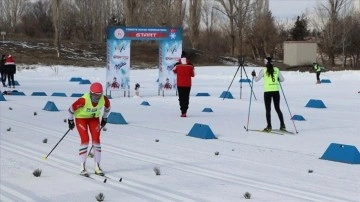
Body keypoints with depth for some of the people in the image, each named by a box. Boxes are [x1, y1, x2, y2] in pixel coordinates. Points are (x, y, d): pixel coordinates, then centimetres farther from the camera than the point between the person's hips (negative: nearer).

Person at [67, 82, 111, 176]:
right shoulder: (84, 100, -35)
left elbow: (107, 107, 2)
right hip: (81, 117, -4)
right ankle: (83, 168, -6)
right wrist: (70, 120, -7)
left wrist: (104, 118, 10)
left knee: (96, 140, -6)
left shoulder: (104, 99, -23)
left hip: (94, 118, 4)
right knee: (85, 140, -14)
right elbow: (72, 108, -19)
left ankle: (97, 167, 3)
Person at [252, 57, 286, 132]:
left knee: (268, 109, 4)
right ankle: (282, 125, 10)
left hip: (267, 91, -3)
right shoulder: (276, 69, 4)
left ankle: (269, 126, -2)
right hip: (276, 91, 3)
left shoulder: (264, 70, -4)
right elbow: (282, 79, 9)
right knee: (277, 108, 13)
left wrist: (254, 75, 21)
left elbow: (256, 79, 0)